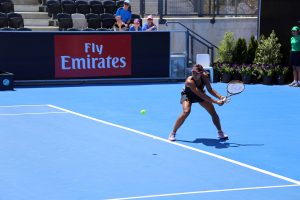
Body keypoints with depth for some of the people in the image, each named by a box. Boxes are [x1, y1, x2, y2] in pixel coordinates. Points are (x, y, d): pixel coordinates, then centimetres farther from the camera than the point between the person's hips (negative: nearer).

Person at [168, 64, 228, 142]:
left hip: (200, 95, 5)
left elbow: (210, 89, -16)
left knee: (213, 112, 0)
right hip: (188, 95, -5)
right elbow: (201, 95, -43)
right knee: (186, 111, -30)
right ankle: (173, 133, -16)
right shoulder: (189, 81, -40)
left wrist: (219, 97, -33)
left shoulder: (204, 76, -25)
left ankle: (220, 132, 22)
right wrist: (216, 102, -46)